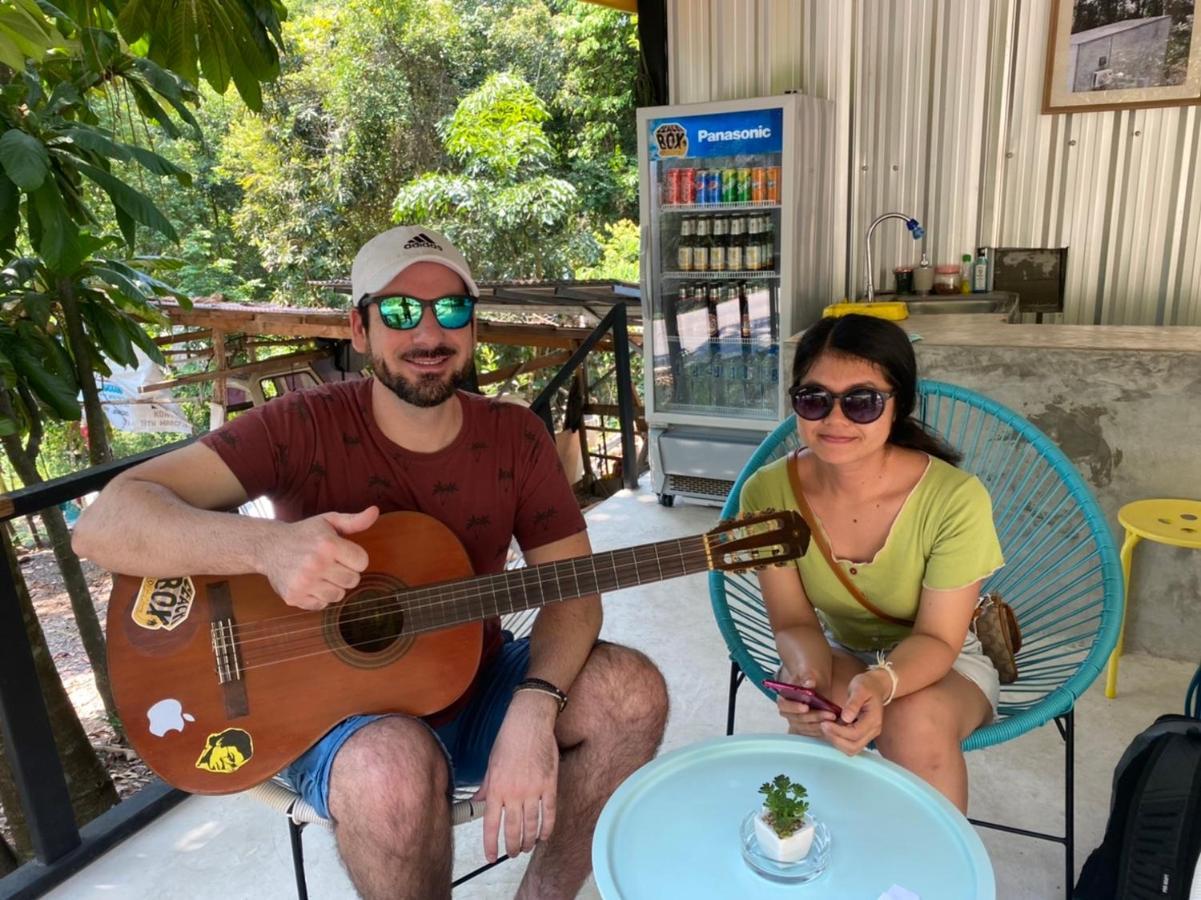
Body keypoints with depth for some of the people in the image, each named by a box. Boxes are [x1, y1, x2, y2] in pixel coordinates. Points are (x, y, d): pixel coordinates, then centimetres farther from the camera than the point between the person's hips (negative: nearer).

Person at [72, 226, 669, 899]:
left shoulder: (515, 438, -5)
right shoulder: (306, 428, -15)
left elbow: (573, 589, -9)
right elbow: (106, 523, -23)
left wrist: (533, 709, -29)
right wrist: (266, 546, -43)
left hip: (475, 682, 4)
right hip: (332, 700, -3)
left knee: (632, 692, -17)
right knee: (394, 765, -36)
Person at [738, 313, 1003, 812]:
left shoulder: (956, 497, -26)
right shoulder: (767, 492, -19)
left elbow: (937, 638, -20)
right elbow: (794, 622, -14)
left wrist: (880, 682, -41)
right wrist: (809, 673, -37)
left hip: (939, 661, -1)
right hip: (838, 653, 1)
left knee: (916, 721, -33)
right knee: (814, 708, -32)